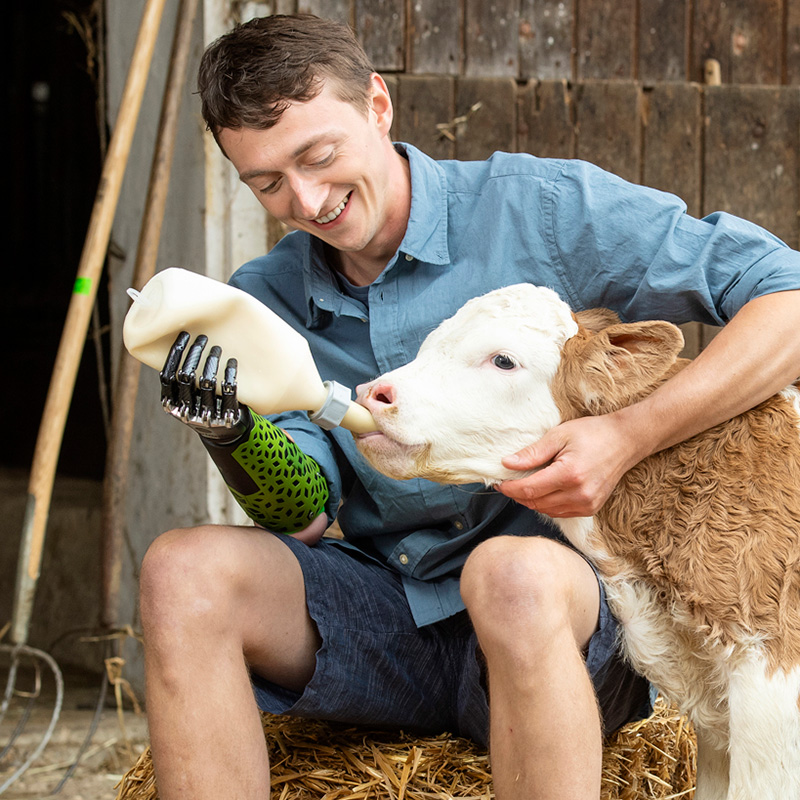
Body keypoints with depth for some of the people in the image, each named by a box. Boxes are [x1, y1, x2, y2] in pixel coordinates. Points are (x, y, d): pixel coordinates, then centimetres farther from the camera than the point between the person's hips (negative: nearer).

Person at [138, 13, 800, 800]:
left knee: (511, 571, -39)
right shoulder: (264, 300, 9)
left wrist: (627, 436, -23)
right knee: (181, 571, -21)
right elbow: (303, 518, -2)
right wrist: (230, 431, -23)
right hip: (385, 615, 4)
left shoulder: (540, 209, -6)